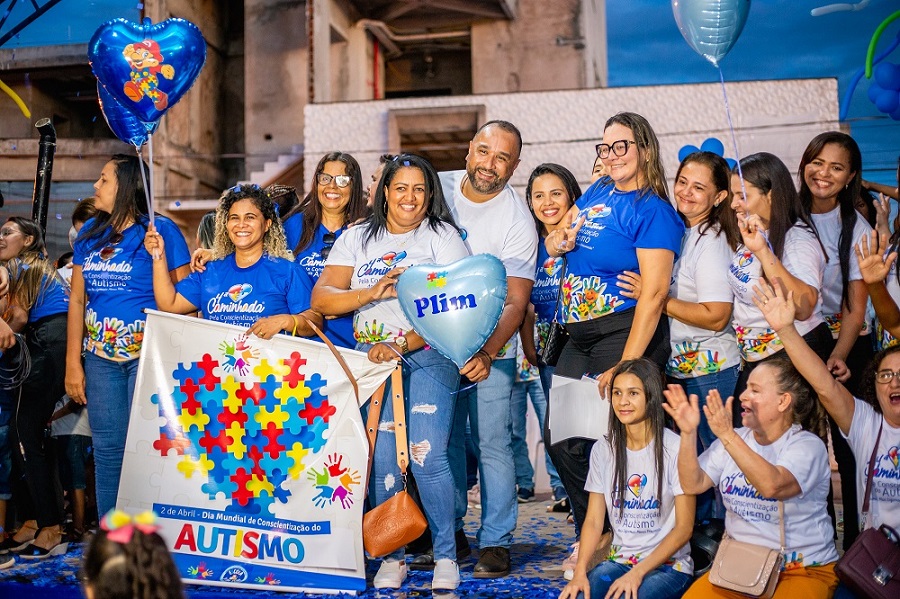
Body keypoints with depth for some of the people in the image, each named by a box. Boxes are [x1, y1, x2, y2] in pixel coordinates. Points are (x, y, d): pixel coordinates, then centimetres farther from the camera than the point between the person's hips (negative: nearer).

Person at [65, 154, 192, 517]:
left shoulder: (160, 230, -6)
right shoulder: (90, 232, 10)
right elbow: (77, 299, 11)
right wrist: (73, 362, 8)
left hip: (148, 355, -5)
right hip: (101, 357, 5)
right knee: (107, 452, 10)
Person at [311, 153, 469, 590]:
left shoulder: (443, 236, 4)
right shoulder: (357, 239, 13)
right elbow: (321, 298, 3)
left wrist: (401, 346, -17)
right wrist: (372, 293, -14)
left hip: (429, 356, -2)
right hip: (373, 357, 3)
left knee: (426, 454, -14)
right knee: (380, 459, -5)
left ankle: (446, 556, 2)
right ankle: (392, 557, 10)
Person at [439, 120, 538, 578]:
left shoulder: (517, 222, -13)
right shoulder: (436, 188, -1)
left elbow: (516, 302, -17)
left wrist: (487, 354, -32)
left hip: (491, 348, -3)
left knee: (492, 443, -4)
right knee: (444, 438, 9)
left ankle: (496, 541, 6)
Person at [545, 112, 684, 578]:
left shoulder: (653, 210, -9)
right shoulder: (597, 192, 12)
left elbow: (654, 293, -17)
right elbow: (553, 243, 23)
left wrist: (625, 367, -21)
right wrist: (562, 239, -3)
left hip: (626, 334, -8)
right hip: (579, 338, 8)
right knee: (561, 440, 8)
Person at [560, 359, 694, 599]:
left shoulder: (674, 449, -10)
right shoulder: (603, 449, 5)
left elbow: (684, 528, -9)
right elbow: (594, 521, 4)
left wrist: (637, 573, -16)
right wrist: (580, 571, -13)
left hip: (668, 564, -3)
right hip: (618, 560, 3)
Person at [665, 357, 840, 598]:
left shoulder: (808, 446, -11)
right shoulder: (735, 440, 6)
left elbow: (772, 485, -31)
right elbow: (693, 485, -2)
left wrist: (727, 435, -35)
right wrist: (688, 433, -15)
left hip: (803, 569, -4)